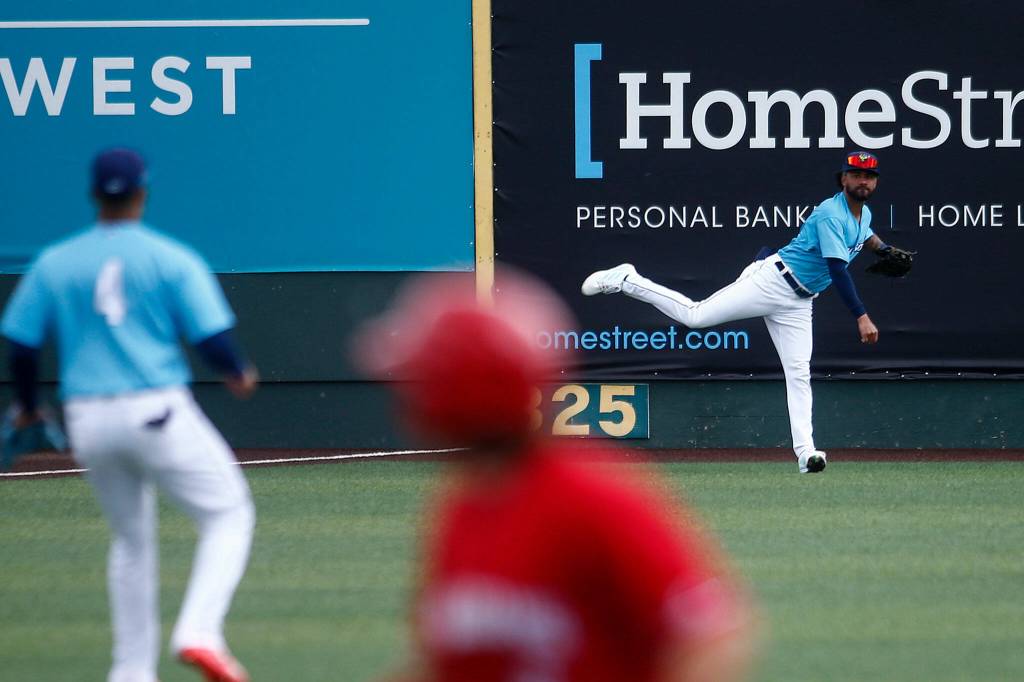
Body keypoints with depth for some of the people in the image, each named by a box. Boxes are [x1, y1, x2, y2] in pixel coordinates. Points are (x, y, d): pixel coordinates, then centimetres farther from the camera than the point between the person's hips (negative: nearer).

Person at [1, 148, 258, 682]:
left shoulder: (52, 265, 6)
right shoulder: (172, 259, -3)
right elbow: (212, 338, -7)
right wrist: (239, 375, 14)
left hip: (88, 421, 4)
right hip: (157, 413, -4)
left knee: (131, 539, 21)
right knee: (228, 515, 9)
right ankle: (199, 632, -12)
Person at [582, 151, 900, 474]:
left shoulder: (864, 213, 10)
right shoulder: (831, 214, -20)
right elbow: (837, 270, -29)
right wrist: (861, 317, -34)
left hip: (797, 302, 8)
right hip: (772, 281, -8)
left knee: (799, 373, -1)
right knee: (695, 314, -12)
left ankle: (805, 453, -6)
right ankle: (626, 280, 3)